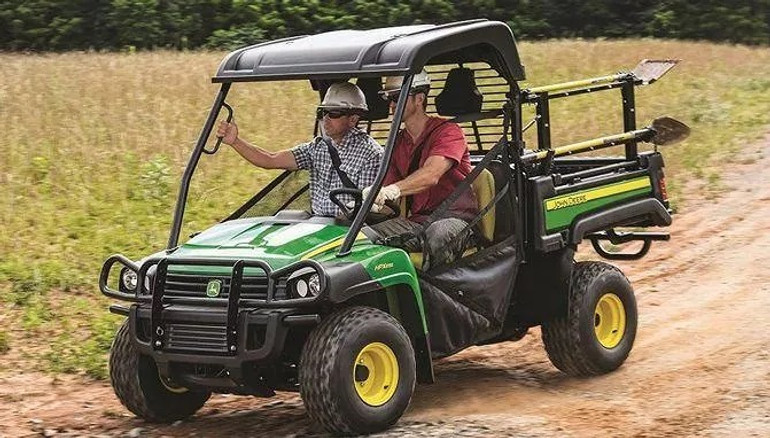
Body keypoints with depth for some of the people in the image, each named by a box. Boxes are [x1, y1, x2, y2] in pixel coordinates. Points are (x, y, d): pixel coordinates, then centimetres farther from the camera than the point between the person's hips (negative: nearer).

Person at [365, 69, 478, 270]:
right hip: (416, 220, 6)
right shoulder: (398, 142, 19)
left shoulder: (448, 131, -6)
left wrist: (393, 190, -42)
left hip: (455, 217, -6)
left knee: (438, 235, -41)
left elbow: (431, 175, -25)